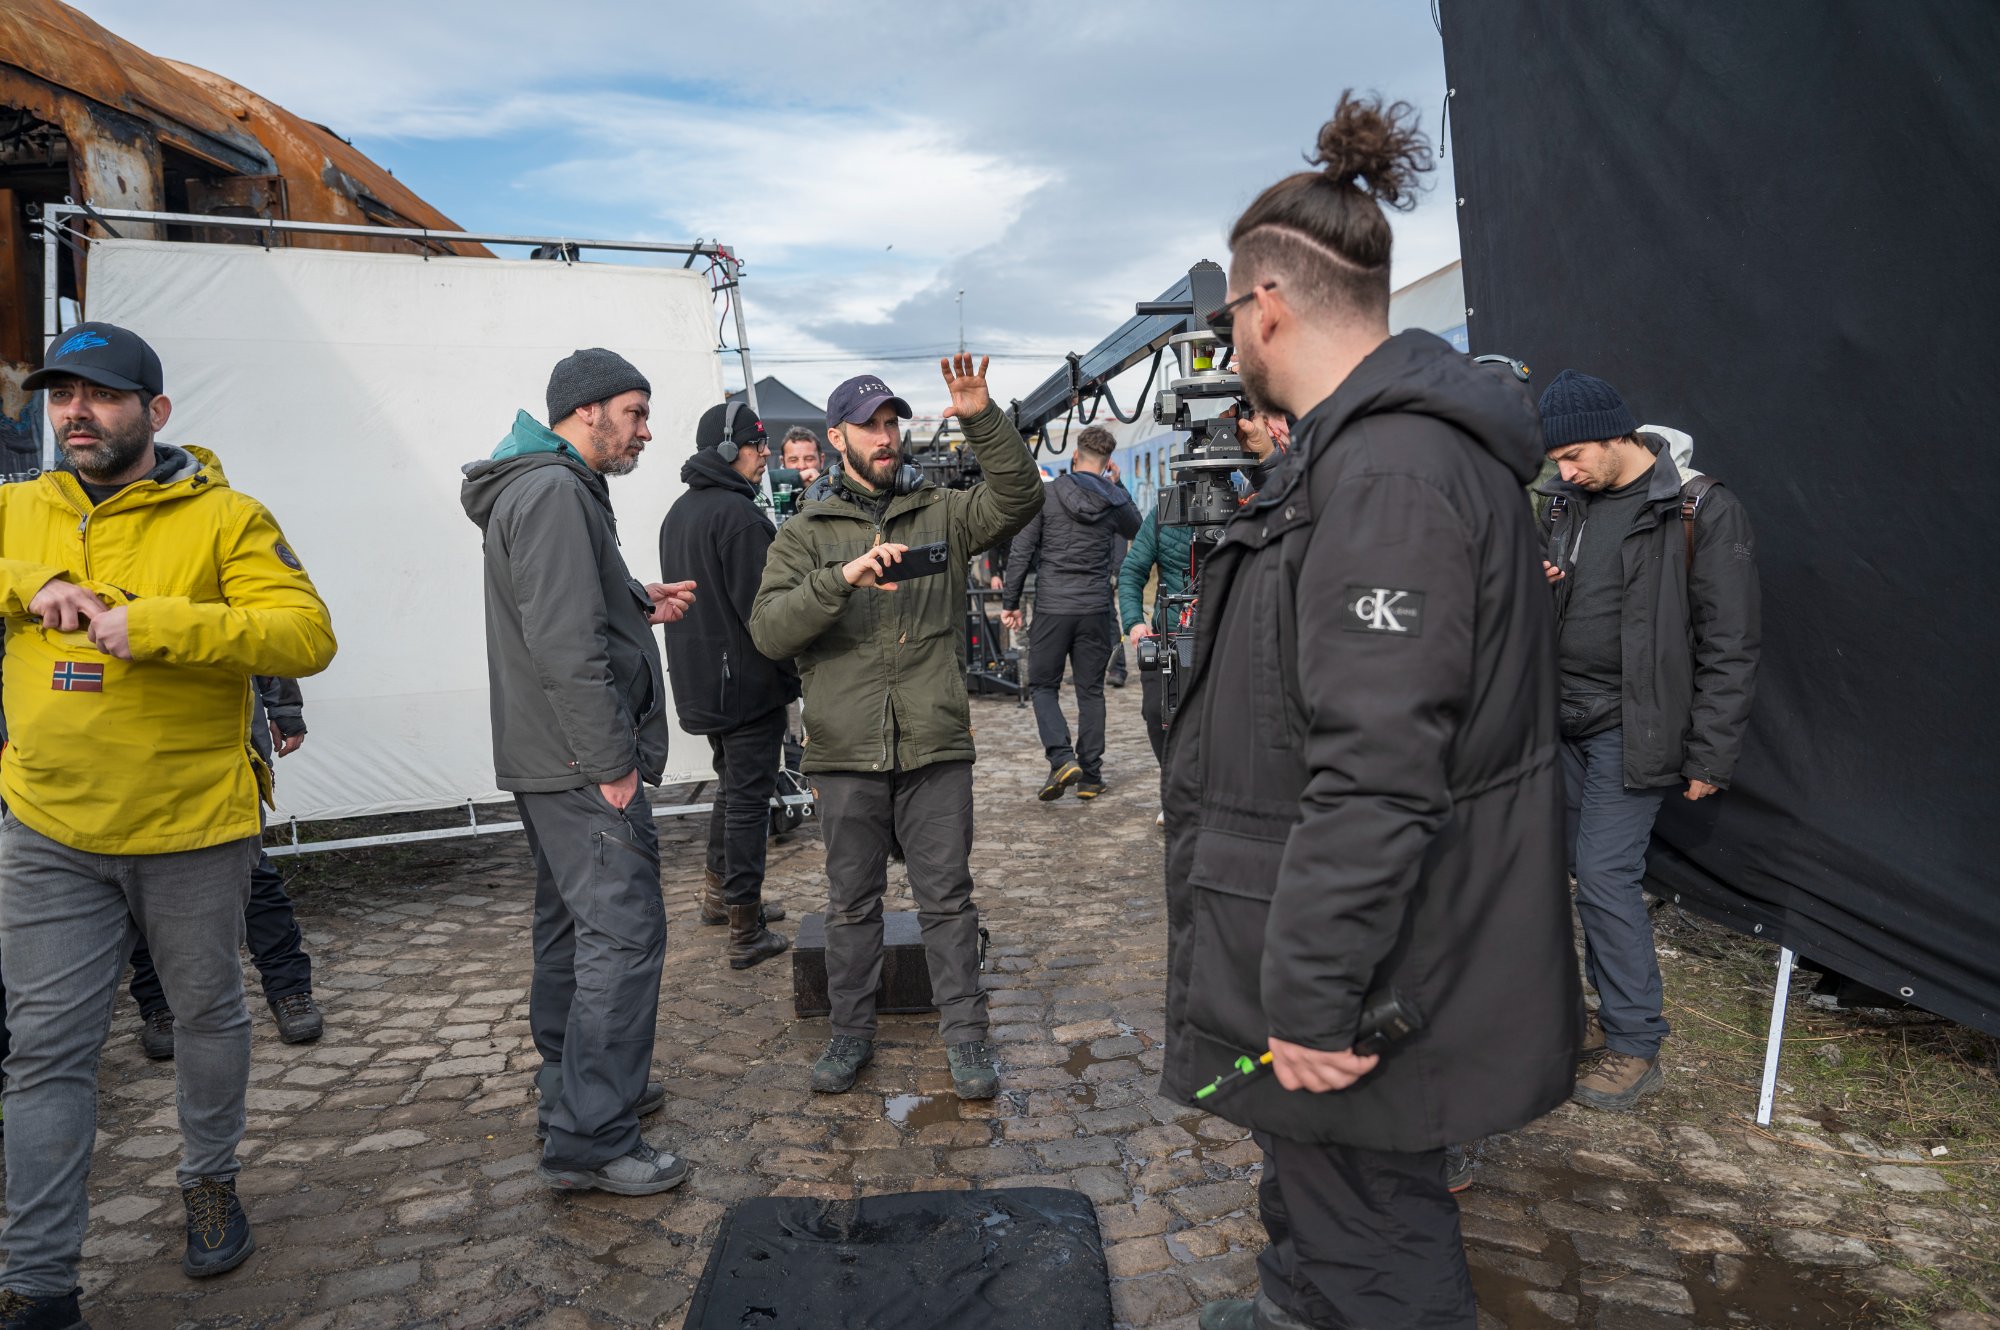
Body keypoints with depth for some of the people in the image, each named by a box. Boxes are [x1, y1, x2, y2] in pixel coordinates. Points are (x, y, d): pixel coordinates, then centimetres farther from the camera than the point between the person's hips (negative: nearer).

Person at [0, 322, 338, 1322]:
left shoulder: (224, 518, -9)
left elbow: (306, 633, -19)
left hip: (193, 828, -3)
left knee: (207, 1013, 16)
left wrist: (150, 622, -29)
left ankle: (210, 1181, 40)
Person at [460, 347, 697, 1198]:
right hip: (582, 764, -11)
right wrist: (612, 762, -21)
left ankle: (569, 1087, 33)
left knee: (573, 922, 19)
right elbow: (566, 643, -24)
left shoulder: (539, 487, 18)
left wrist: (640, 607, 10)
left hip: (551, 761, 11)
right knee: (624, 932, -8)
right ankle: (590, 1139, -2)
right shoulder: (556, 491, -16)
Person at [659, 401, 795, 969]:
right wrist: (794, 671, -13)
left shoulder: (679, 512, 13)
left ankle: (718, 891, 36)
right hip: (747, 679, -10)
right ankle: (746, 932, 3)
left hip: (698, 681, 10)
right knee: (749, 795, -3)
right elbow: (760, 607, -22)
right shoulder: (737, 514, -18)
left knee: (732, 782, 24)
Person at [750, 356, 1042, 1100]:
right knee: (851, 903, 13)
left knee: (948, 898, 8)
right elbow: (769, 631, -8)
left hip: (935, 745, 0)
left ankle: (964, 1033, 21)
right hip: (845, 751, 1)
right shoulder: (806, 534, 6)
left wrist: (983, 420, -20)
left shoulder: (941, 513, 8)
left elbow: (1019, 500, -8)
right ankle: (851, 1032, 30)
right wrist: (843, 578, -23)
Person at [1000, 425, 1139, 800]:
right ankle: (1090, 776, 12)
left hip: (1052, 607, -2)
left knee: (1042, 685, 9)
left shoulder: (1046, 495, -4)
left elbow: (1021, 551, -6)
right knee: (1091, 690, 10)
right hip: (1095, 609, 2)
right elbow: (1138, 531, 24)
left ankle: (1061, 758, -10)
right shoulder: (1114, 501, 2)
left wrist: (1011, 602, 1)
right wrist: (1117, 487, 24)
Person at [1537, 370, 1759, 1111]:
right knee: (1591, 873, 11)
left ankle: (1636, 1048, 7)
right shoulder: (1569, 502, 9)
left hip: (1633, 729, -7)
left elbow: (1729, 647, -11)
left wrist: (1710, 757, -12)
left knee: (1606, 875, -8)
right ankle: (1614, 1015, 26)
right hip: (1568, 721, 7)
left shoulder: (1701, 513, -11)